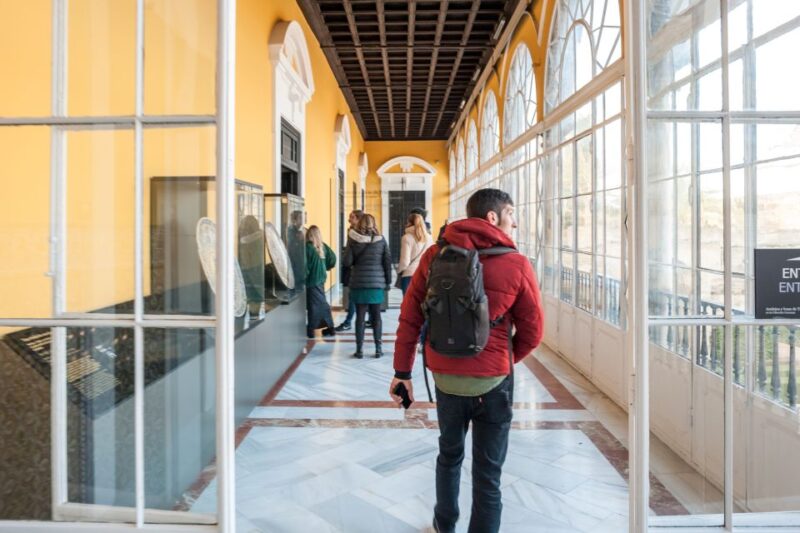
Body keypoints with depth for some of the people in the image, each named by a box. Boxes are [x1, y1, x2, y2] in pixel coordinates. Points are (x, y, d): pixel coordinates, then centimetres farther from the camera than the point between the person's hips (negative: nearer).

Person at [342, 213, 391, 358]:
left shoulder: (353, 240, -3)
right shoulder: (381, 239, 1)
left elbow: (346, 262, -7)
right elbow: (387, 262, 1)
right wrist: (388, 281, 9)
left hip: (359, 283, -1)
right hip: (377, 283, 1)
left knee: (360, 316, 5)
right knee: (376, 316, 10)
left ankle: (359, 349, 7)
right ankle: (378, 348, 12)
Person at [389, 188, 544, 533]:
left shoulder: (435, 255, -3)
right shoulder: (517, 265, -10)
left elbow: (410, 317, -3)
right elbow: (532, 332, -4)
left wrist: (402, 370, 3)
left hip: (445, 377, 4)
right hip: (492, 382, -4)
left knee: (449, 454, 26)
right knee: (488, 471, 11)